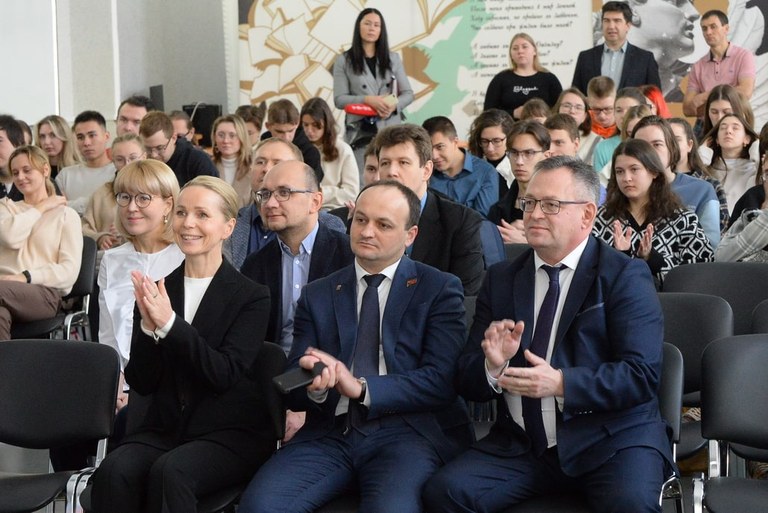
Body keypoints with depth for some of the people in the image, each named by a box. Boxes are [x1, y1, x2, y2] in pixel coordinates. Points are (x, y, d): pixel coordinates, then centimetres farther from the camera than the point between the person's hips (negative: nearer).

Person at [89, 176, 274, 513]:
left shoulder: (252, 296, -1)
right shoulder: (155, 290, 8)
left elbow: (225, 375, -14)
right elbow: (141, 383, 5)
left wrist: (169, 323, -23)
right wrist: (148, 327, -14)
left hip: (231, 434, -3)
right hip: (163, 428, 3)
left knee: (170, 471, -33)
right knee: (114, 471, -28)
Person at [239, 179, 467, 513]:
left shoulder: (439, 290, 7)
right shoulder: (317, 295, 16)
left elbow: (443, 382, -4)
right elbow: (292, 390, 10)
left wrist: (362, 387, -15)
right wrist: (314, 385, -15)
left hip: (405, 432, -2)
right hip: (329, 434, 3)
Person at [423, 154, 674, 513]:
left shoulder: (626, 278, 1)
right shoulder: (501, 279, 13)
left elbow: (643, 375, -10)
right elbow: (467, 382, 11)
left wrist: (560, 383, -22)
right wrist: (493, 366, -13)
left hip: (610, 440, -4)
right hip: (519, 446, 4)